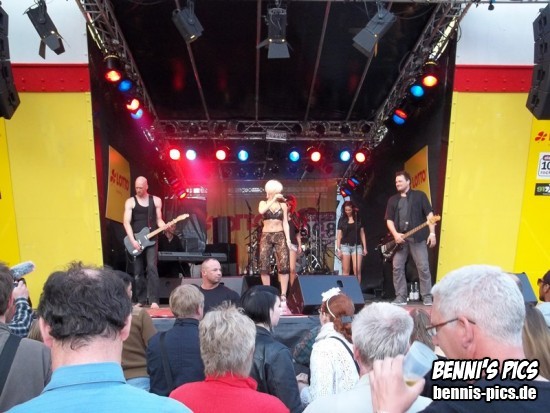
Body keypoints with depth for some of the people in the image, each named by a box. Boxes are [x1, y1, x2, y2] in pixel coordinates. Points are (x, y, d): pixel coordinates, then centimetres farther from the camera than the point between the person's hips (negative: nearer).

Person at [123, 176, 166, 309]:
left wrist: (165, 227, -15)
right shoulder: (130, 202, 3)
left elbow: (159, 220, 8)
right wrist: (132, 240, -15)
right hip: (135, 240, 1)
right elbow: (126, 222, -4)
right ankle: (141, 300, 17)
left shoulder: (156, 200, 6)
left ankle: (154, 300, -11)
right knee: (138, 272, 6)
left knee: (151, 268, -12)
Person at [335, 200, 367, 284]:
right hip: (345, 246, 0)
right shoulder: (342, 220, 4)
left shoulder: (358, 219, 7)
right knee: (345, 271, 1)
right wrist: (338, 249, -3)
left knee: (357, 269, -7)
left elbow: (362, 234, 10)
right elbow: (339, 235, 3)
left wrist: (364, 248, 4)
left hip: (357, 246, 1)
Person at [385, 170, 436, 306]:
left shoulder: (419, 195, 5)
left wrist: (432, 233, -11)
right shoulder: (393, 200, 15)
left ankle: (427, 297, 6)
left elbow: (429, 214, -1)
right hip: (399, 237, 4)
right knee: (397, 267, 0)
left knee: (423, 267, -4)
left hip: (417, 236, -3)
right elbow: (389, 220, 9)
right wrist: (395, 234, -7)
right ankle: (401, 297, 9)